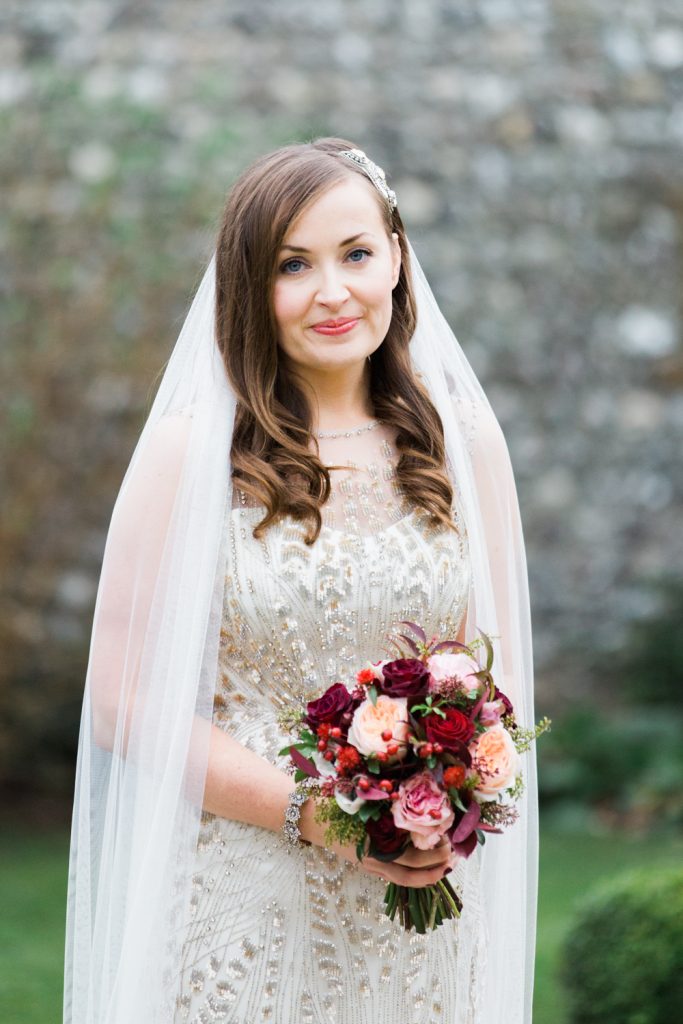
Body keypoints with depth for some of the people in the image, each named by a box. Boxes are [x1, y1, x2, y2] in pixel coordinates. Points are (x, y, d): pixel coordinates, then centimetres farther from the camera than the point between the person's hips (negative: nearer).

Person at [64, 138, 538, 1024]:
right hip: (242, 907, -3)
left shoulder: (464, 441, 4)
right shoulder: (194, 449, -6)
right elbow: (123, 699, -8)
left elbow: (502, 670, 9)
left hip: (424, 904, 3)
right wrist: (315, 814, -17)